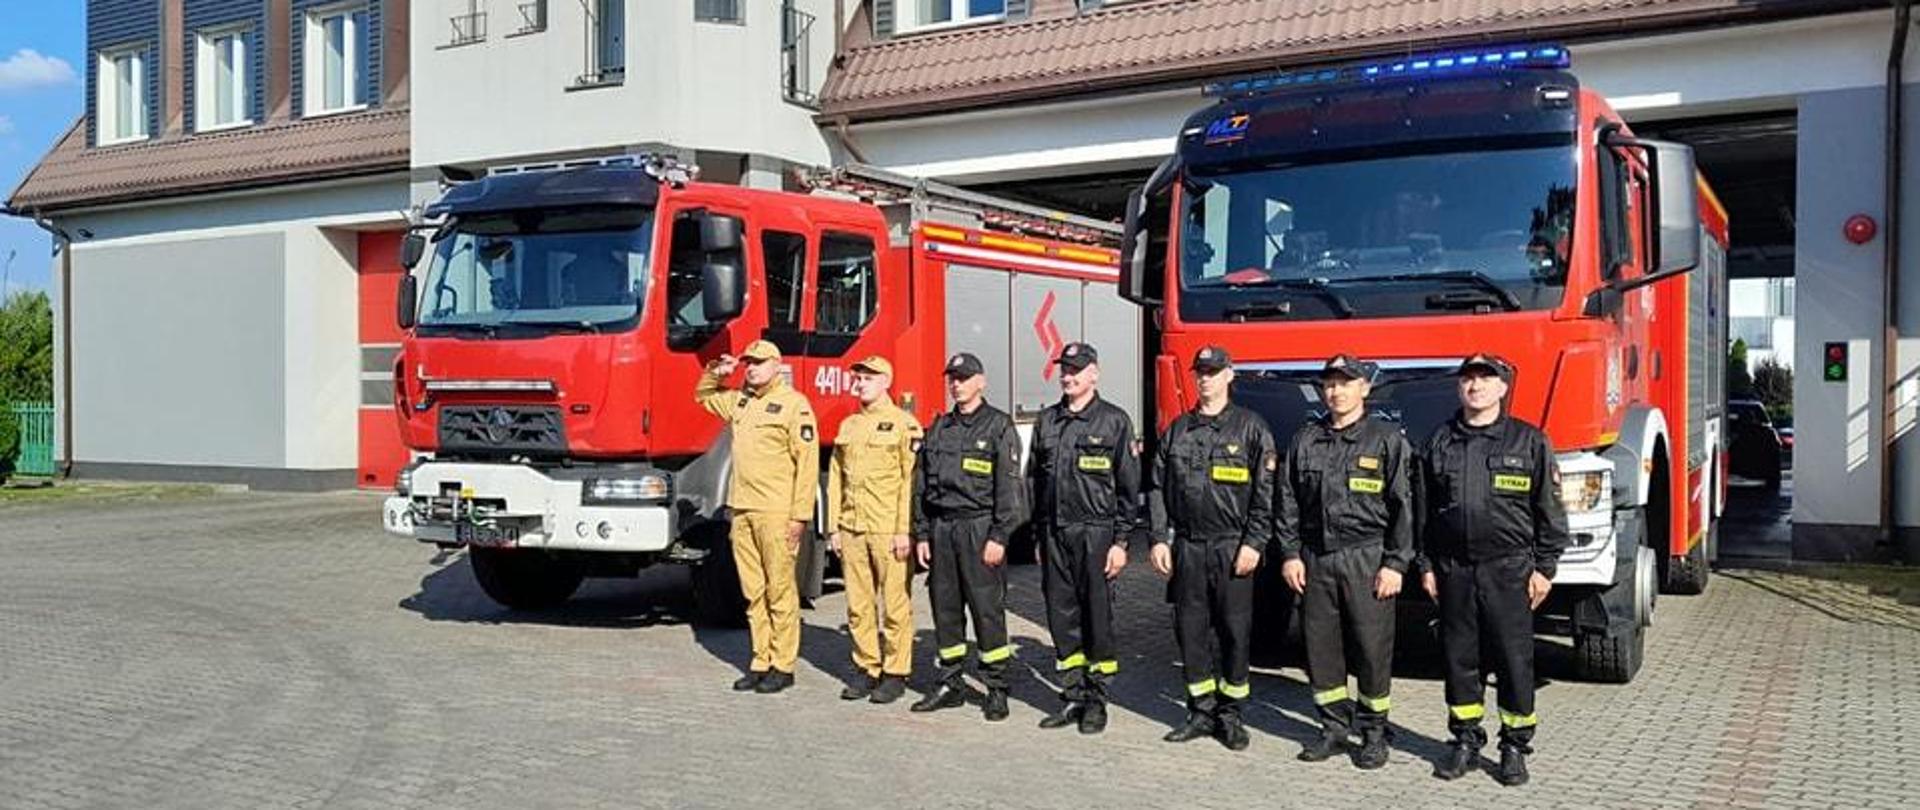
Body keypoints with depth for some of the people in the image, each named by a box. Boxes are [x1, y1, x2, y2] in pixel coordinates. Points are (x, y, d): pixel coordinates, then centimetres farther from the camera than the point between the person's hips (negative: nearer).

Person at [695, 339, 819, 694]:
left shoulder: (794, 404, -6)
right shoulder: (740, 400, 16)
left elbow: (807, 462, -11)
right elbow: (703, 396, 36)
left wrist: (800, 515, -15)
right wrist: (715, 373, 14)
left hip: (776, 513, -7)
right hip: (742, 509, 7)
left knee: (779, 592, -2)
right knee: (753, 593, 10)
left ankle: (783, 666, 5)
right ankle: (761, 662, 17)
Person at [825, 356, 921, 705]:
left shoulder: (904, 424, -3)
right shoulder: (848, 426, 15)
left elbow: (911, 480, -9)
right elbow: (835, 479, 15)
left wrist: (904, 531, -14)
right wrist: (833, 527, 9)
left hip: (888, 532, -6)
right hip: (851, 531, 6)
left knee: (895, 605, 0)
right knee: (858, 605, 9)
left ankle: (895, 673, 9)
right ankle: (866, 668, 19)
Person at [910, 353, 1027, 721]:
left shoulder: (998, 425, -1)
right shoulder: (939, 429, 14)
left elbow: (1007, 485, -8)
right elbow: (921, 485, 15)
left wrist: (998, 537, -14)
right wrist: (921, 534, 8)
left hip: (978, 528, -5)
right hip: (941, 528, 5)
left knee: (987, 608, -3)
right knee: (945, 609, 9)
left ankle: (997, 688, 4)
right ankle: (951, 683, 19)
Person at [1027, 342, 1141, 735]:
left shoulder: (1114, 421, -2)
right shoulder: (1047, 421, 12)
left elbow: (1128, 486, -4)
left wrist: (1120, 542, -9)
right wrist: (1039, 536, 12)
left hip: (1095, 532, -5)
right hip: (1055, 533, 5)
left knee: (1097, 617, 1)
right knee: (1061, 617, 7)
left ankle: (1096, 700, 11)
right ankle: (1073, 697, 17)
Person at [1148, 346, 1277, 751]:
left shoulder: (1251, 428, 0)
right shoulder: (1177, 430, 12)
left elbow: (1265, 492, -4)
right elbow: (1158, 488, 12)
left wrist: (1253, 543, -11)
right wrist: (1159, 539, 4)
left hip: (1231, 548, -4)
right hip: (1187, 547, 4)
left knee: (1234, 631, 2)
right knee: (1190, 629, 6)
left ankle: (1230, 714, 13)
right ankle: (1201, 711, 17)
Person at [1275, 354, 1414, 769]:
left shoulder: (1387, 440, 0)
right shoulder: (1305, 440, 11)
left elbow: (1403, 505, -4)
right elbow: (1288, 502, 12)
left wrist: (1395, 564, -9)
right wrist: (1290, 554, 4)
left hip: (1367, 559, -4)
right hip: (1315, 559, 4)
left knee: (1372, 648, 0)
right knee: (1320, 646, 7)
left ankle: (1374, 731, 13)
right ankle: (1335, 727, 19)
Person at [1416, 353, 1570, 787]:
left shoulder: (1529, 442, 1)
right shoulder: (1439, 443, 9)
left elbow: (1549, 511, 1)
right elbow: (1424, 510, 11)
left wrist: (1543, 568, -3)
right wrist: (1427, 565, 7)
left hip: (1508, 570, -2)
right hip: (1453, 569, 3)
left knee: (1514, 660, 2)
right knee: (1460, 658, 8)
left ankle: (1515, 746, 14)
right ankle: (1466, 741, 20)